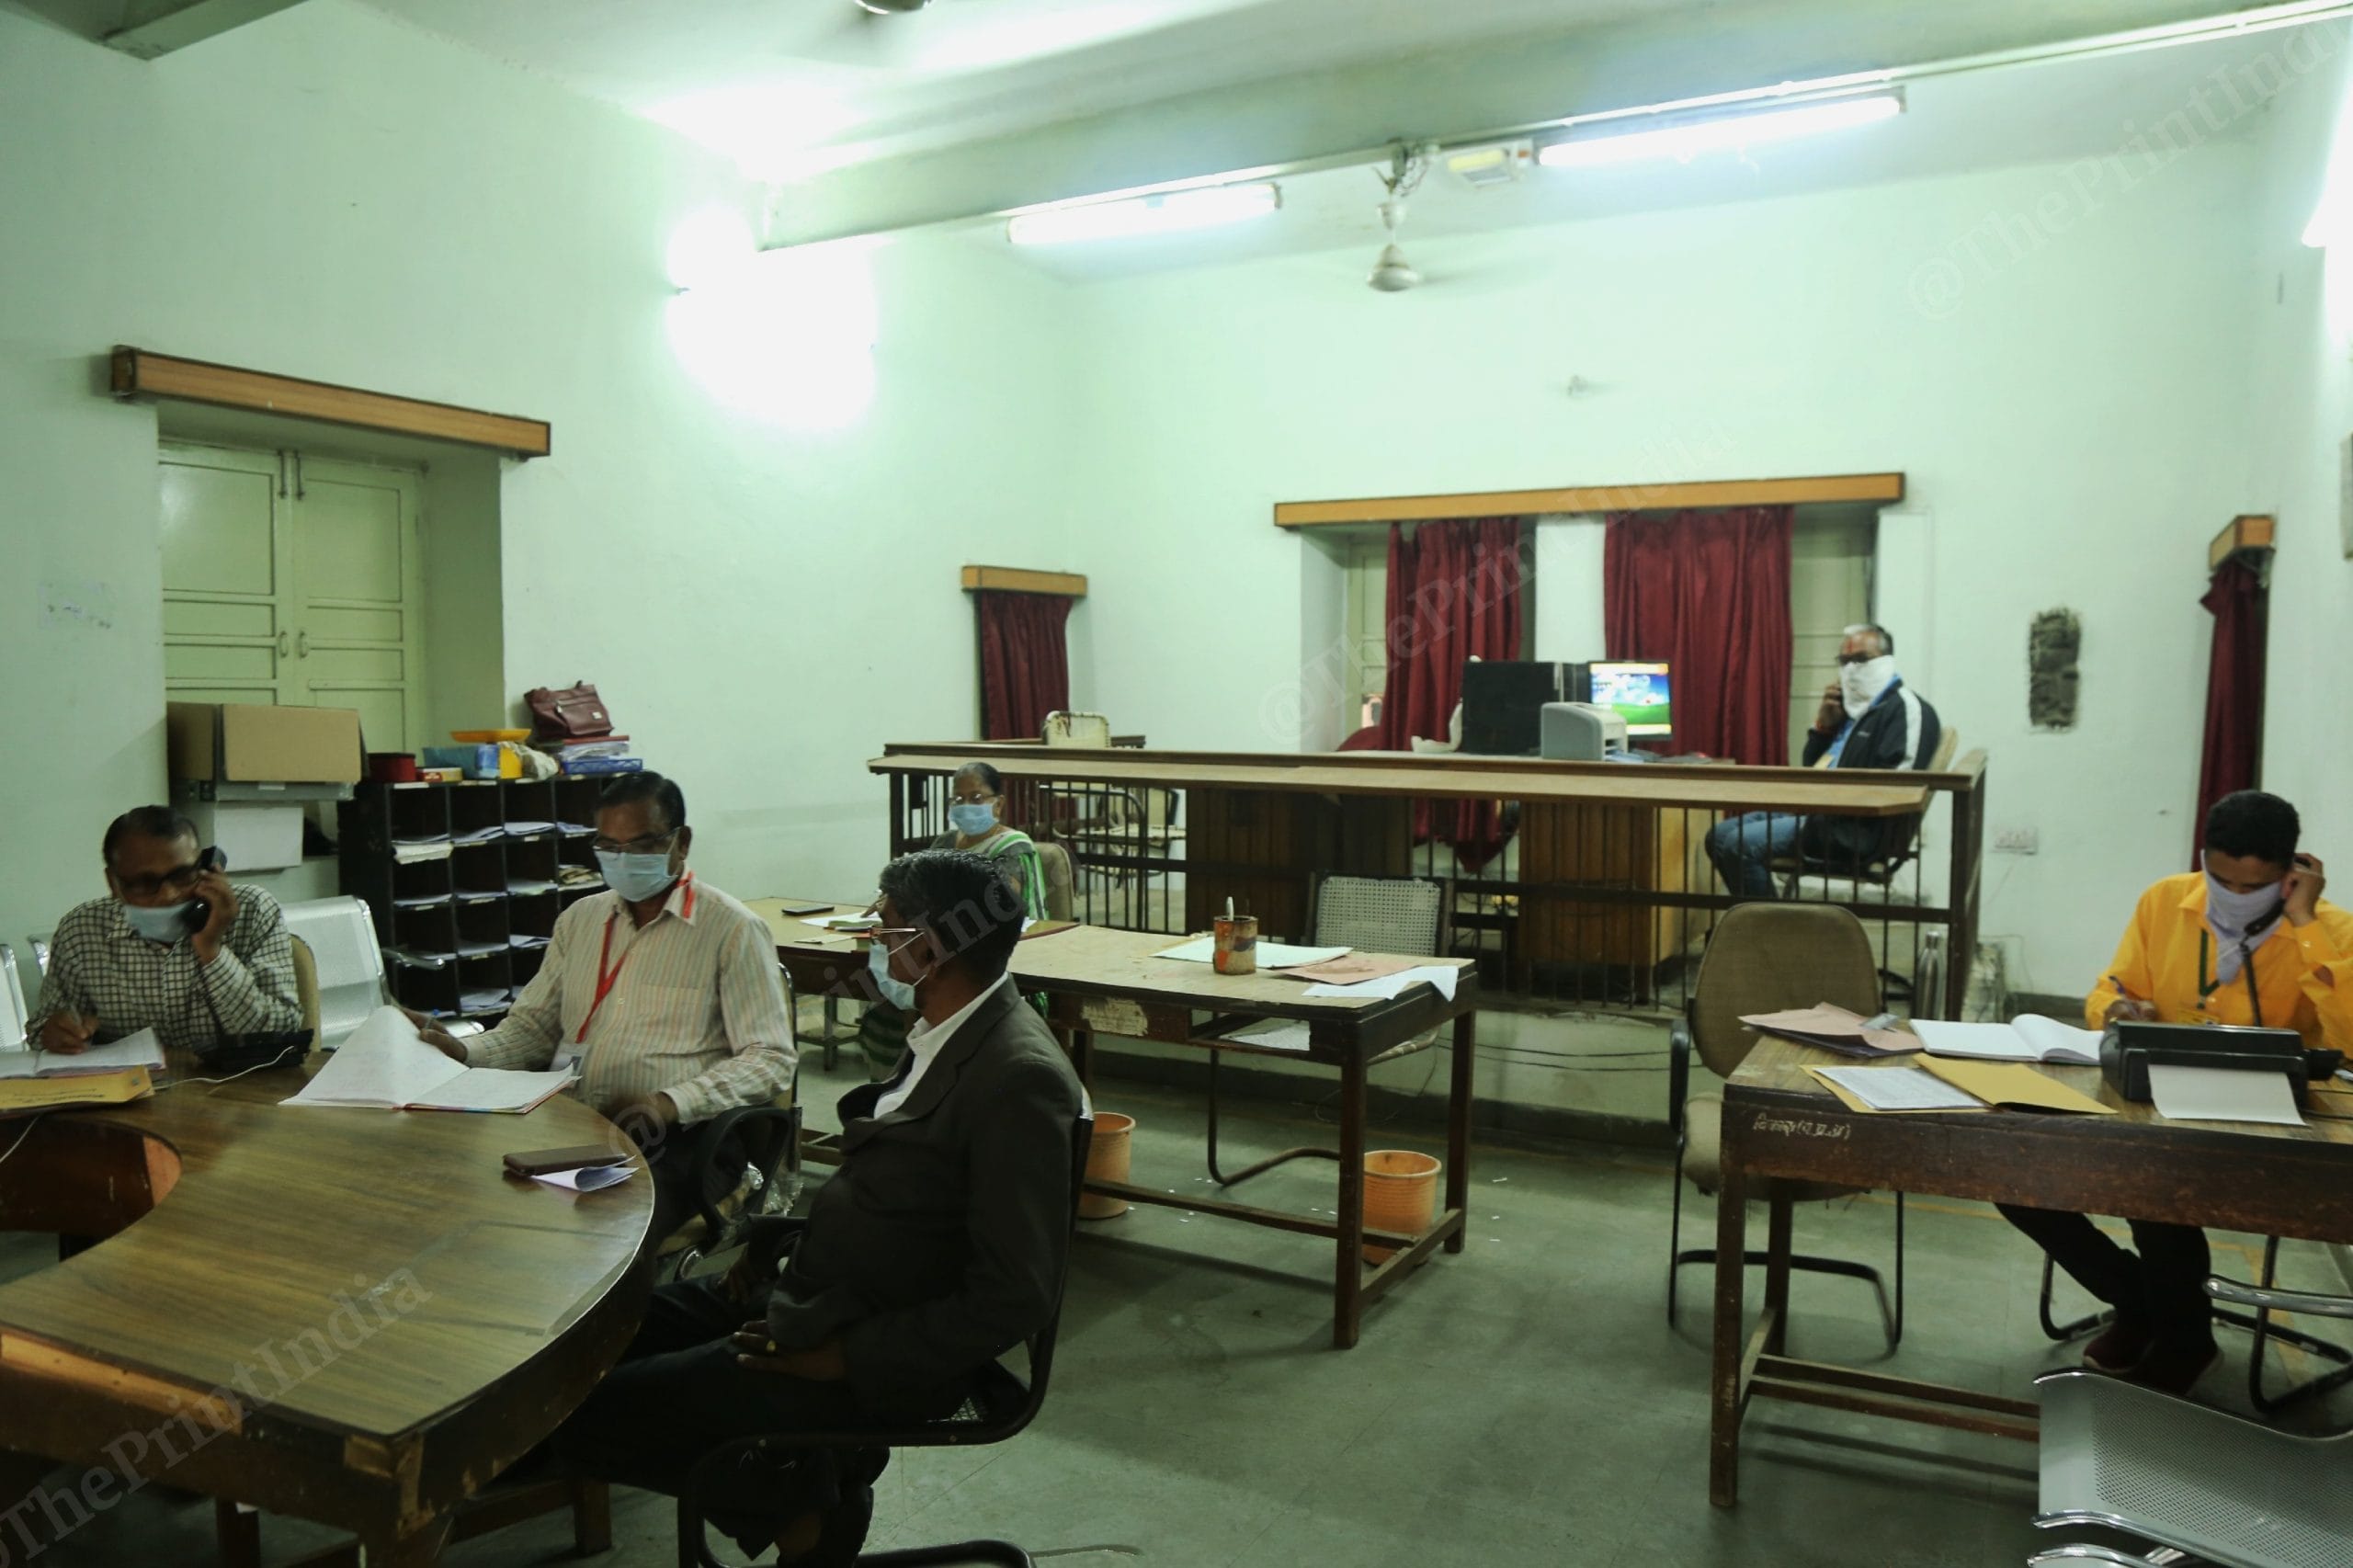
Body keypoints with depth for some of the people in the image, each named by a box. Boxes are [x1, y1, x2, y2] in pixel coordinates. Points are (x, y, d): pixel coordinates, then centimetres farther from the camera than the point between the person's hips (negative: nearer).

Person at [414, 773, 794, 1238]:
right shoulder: (580, 919, 18)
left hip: (674, 1140, -5)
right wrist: (465, 1052, 4)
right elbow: (533, 1026, 24)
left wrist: (673, 1102, -20)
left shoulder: (732, 930, -2)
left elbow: (771, 1059, -6)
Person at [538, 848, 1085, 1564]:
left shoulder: (1019, 1077, -25)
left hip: (871, 1356, -9)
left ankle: (800, 1503, 7)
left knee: (575, 1416, -9)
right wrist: (781, 1239, 3)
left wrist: (844, 1359, -19)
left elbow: (1016, 1297, -24)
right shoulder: (947, 1035, 4)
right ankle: (802, 1471, 15)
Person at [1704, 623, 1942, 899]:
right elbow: (1814, 766, 24)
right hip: (1816, 808, 10)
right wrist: (1825, 723, 8)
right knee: (1720, 836, 1)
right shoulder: (1851, 707, 21)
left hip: (1858, 828, -10)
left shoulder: (1905, 708, -7)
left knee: (1740, 845, -24)